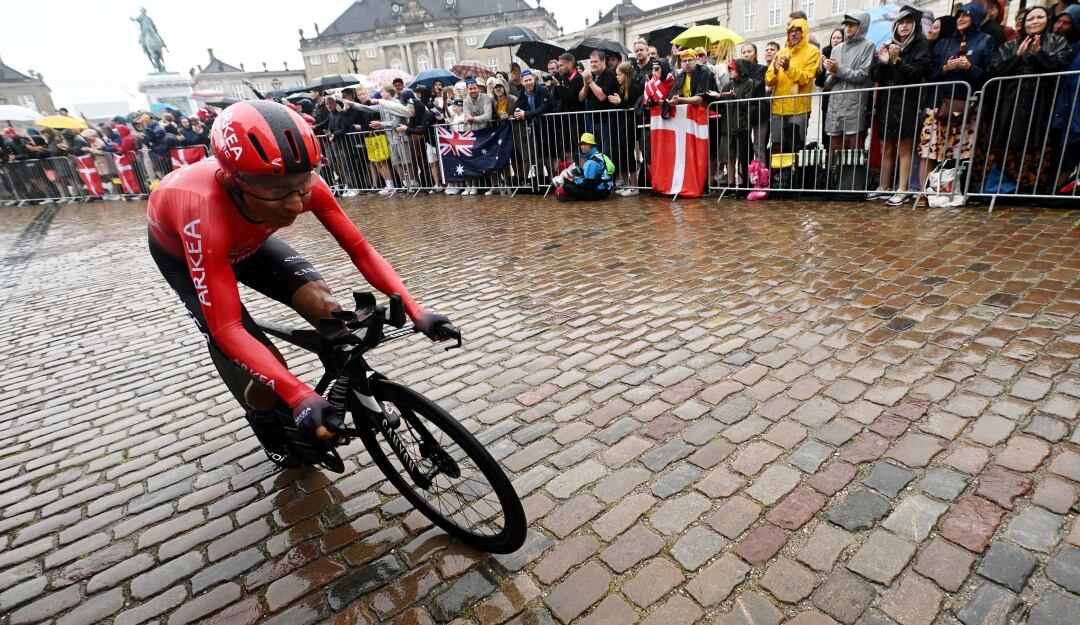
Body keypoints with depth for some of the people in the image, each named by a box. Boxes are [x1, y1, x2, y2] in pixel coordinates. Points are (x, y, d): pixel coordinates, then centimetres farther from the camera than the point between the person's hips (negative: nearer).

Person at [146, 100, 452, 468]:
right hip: (181, 250, -3)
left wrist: (415, 311, -38)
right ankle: (268, 428, 18)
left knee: (325, 306, -22)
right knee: (269, 368, -15)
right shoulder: (205, 213, -44)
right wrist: (299, 395, -55)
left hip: (247, 241, 4)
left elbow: (360, 249, -27)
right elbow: (226, 329, -44)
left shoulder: (301, 184, -33)